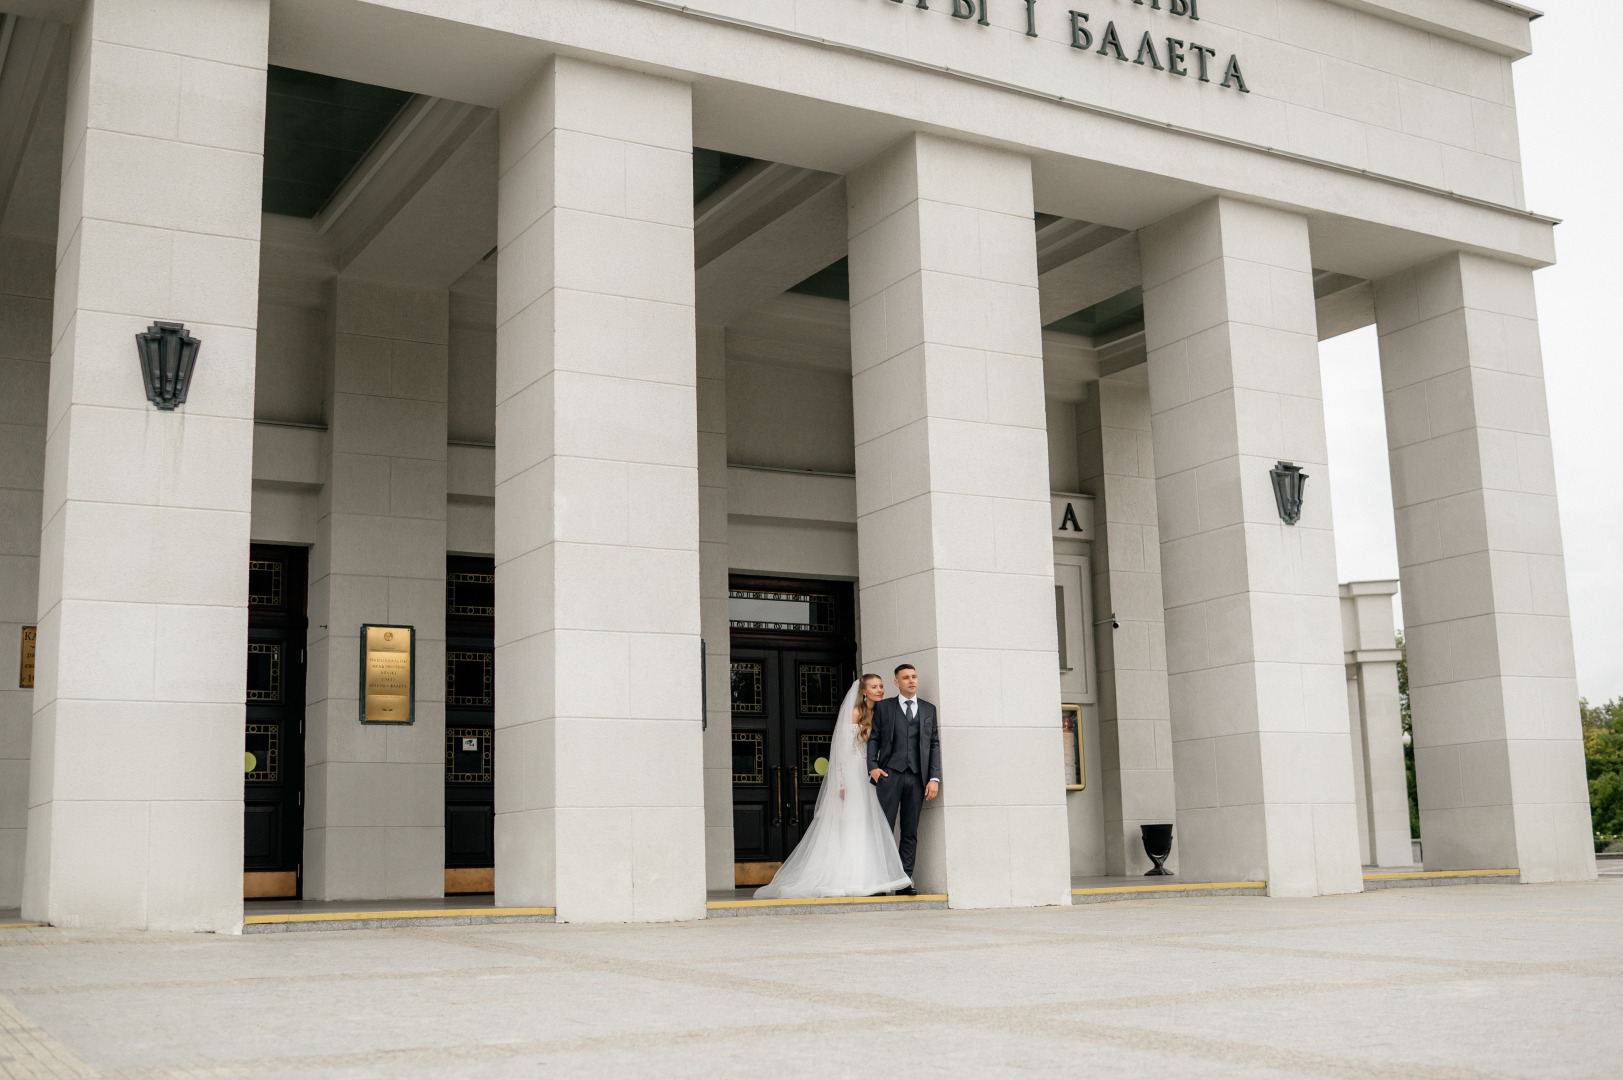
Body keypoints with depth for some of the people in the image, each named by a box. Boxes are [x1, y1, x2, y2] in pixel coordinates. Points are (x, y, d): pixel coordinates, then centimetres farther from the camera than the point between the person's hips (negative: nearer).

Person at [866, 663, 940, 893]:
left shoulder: (929, 709, 15)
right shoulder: (883, 707, 11)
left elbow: (934, 744, 11)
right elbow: (874, 738, 8)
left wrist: (934, 778, 2)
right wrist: (872, 766, -8)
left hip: (917, 777, 2)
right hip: (890, 773, -2)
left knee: (910, 831, 2)